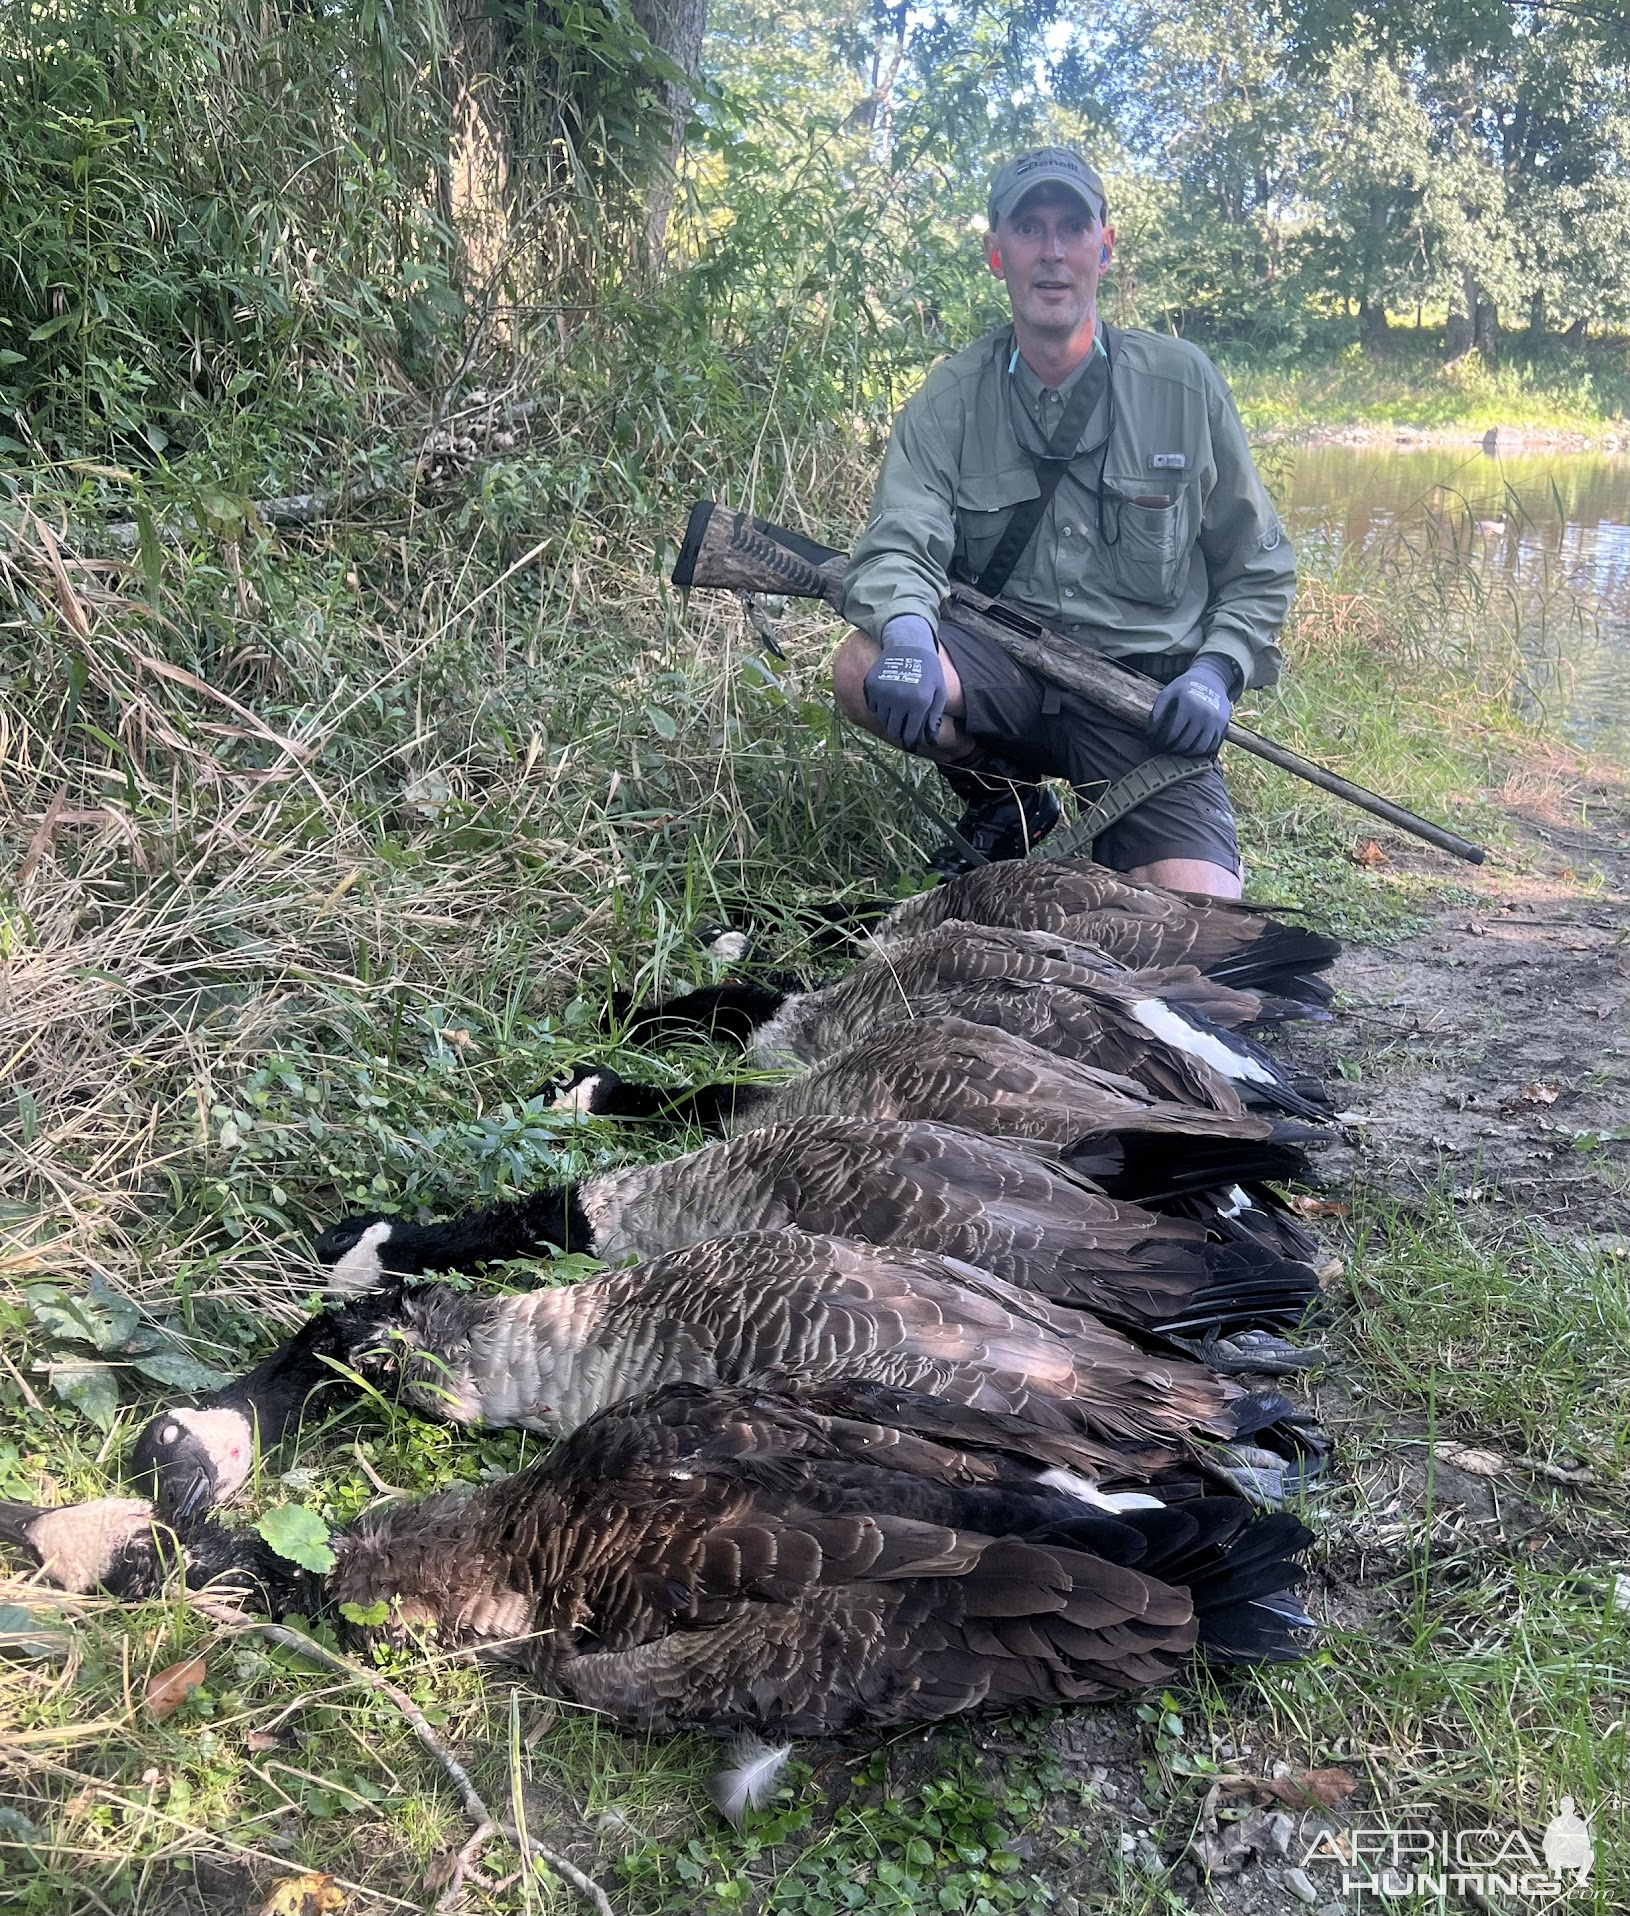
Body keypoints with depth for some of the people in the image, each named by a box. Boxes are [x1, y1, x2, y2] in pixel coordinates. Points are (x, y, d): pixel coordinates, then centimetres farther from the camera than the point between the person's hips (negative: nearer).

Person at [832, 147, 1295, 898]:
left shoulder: (1183, 383, 2)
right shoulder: (949, 398, 2)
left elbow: (1259, 570, 8)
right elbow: (900, 543, -13)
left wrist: (1217, 670, -10)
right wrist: (906, 630, -37)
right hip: (1001, 673, 2)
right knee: (865, 668, -29)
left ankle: (1106, 836, 15)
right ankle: (1009, 801, 1)